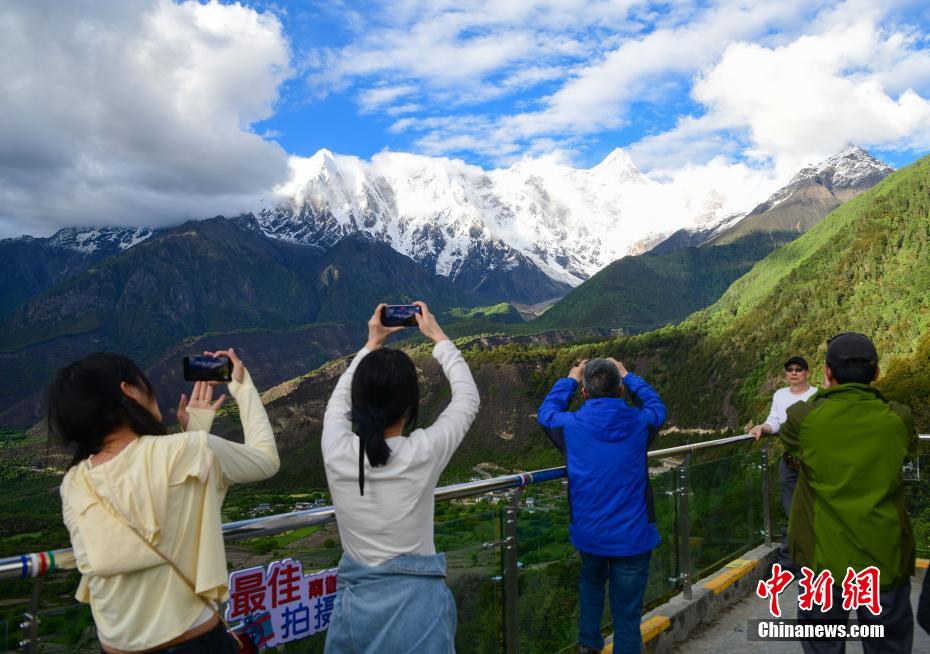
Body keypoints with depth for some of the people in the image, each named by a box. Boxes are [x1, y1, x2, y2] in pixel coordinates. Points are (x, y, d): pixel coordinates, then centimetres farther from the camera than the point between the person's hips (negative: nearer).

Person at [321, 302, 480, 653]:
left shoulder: (336, 451, -14)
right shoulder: (424, 453, -19)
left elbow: (340, 398, 10)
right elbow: (468, 399, -1)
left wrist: (371, 345, 15)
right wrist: (439, 338, 7)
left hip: (354, 602, 3)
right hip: (415, 601, -2)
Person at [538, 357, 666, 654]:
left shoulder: (571, 425, -11)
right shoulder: (639, 423, -10)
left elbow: (545, 412, 13)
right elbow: (657, 405, 15)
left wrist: (570, 380, 21)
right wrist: (627, 376, 24)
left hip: (589, 534, 1)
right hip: (632, 537, -1)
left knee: (591, 582, 32)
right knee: (627, 616, 8)